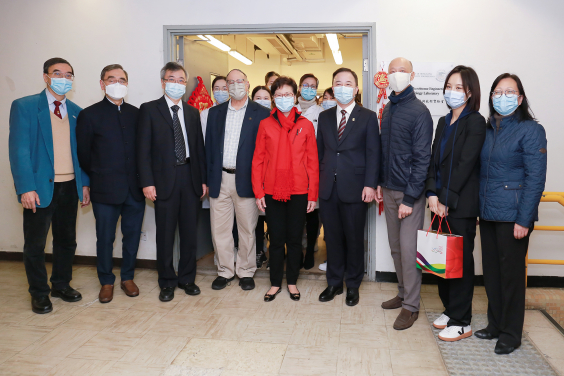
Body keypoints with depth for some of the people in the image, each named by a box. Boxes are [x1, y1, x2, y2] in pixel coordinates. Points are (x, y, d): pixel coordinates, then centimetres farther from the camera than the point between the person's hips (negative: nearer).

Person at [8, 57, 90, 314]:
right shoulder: (24, 106, -3)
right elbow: (18, 150, -9)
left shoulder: (76, 112, 11)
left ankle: (61, 285, 30)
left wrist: (85, 183, 5)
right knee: (35, 244, 7)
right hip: (40, 187, -4)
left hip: (69, 187, 4)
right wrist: (26, 188, -16)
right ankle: (39, 293, 22)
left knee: (67, 240, 13)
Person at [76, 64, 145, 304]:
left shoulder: (136, 113, 9)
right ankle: (106, 282, 25)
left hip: (135, 188, 3)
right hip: (105, 190, -2)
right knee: (105, 238, 7)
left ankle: (128, 277, 28)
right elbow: (83, 154, 2)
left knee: (132, 236, 11)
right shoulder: (89, 115, 0)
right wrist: (97, 178, 6)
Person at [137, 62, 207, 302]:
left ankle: (187, 278, 25)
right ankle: (167, 282, 20)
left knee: (190, 232, 9)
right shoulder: (149, 110, 1)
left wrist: (203, 180, 6)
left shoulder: (192, 112, 13)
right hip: (165, 180, -3)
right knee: (165, 234, 5)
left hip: (191, 178, 4)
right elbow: (143, 149, -4)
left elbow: (199, 148, 12)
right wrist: (147, 182, -12)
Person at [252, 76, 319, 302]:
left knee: (294, 239, 9)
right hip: (272, 192, 0)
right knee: (276, 240, 8)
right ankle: (275, 283, 23)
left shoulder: (305, 125, 3)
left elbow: (312, 162, 2)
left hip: (299, 192, 0)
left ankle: (292, 282, 26)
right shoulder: (265, 125, 4)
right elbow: (258, 160, 3)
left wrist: (313, 194, -2)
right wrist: (258, 192, -3)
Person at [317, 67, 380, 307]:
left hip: (354, 188, -3)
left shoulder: (368, 117, 1)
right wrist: (318, 180, 6)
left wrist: (370, 185, -13)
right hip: (328, 188, 3)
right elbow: (320, 150, 12)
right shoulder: (324, 117, 12)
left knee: (354, 239, 7)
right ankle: (334, 283, 26)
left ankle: (353, 285, 24)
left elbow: (373, 153, -5)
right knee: (332, 238, 11)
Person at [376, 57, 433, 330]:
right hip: (389, 189, 7)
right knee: (395, 247, 14)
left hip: (409, 192, -7)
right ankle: (403, 293, 30)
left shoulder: (418, 111, -11)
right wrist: (380, 182, 11)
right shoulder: (388, 109, 11)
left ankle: (411, 306, 11)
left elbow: (422, 158, -15)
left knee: (408, 249, -2)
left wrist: (409, 198, -18)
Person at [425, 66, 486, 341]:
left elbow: (465, 164, -14)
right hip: (440, 203, 6)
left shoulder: (475, 122, -6)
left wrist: (446, 200, -15)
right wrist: (432, 194, -6)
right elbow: (434, 160, 8)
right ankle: (449, 309, 27)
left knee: (461, 260, 1)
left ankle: (461, 322, 12)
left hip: (461, 204, -6)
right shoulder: (444, 122, 15)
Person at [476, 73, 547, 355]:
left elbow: (535, 178, -12)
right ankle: (495, 325, 29)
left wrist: (524, 219, -16)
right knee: (491, 270, 13)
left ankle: (510, 334, 18)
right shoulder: (487, 130, 11)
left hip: (512, 215, -6)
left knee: (511, 271, 3)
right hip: (487, 213, 6)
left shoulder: (531, 130, -7)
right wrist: (479, 207, 7)